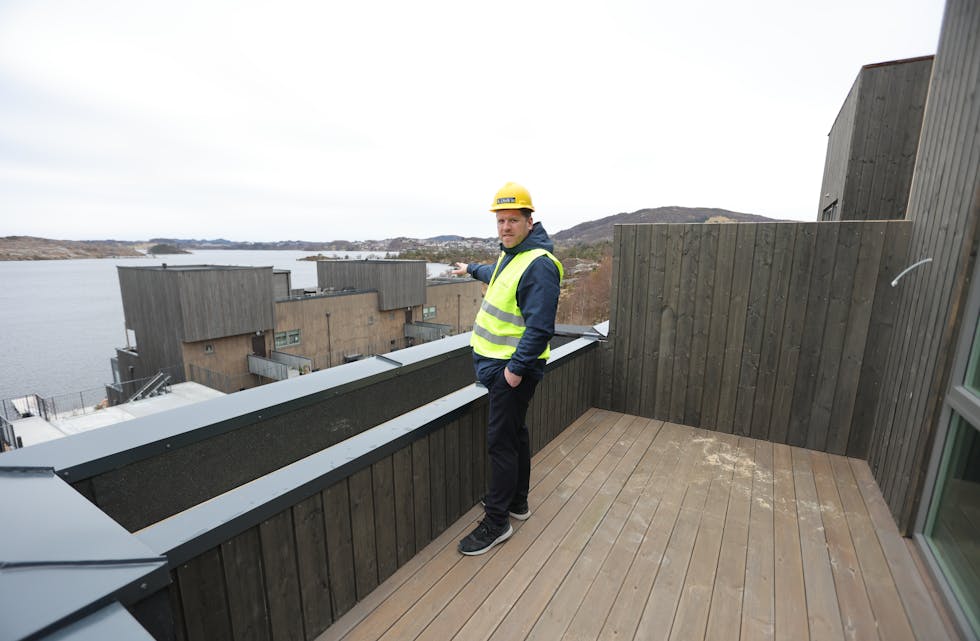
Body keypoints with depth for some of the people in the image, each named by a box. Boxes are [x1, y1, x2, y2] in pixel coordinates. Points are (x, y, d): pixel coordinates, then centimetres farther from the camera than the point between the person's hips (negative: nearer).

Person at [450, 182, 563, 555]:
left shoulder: (538, 264, -20)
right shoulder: (510, 253, 11)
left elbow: (540, 326, -25)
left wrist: (517, 367, -23)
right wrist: (471, 269, 52)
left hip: (514, 367, -10)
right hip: (499, 362, 10)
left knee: (501, 441, -2)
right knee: (514, 433, 19)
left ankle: (496, 522, 14)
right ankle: (516, 501, 36)